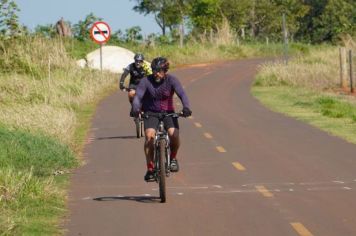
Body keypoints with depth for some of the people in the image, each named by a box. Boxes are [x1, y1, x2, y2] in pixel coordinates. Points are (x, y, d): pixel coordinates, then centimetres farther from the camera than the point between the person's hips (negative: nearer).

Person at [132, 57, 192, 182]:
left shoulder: (171, 80, -10)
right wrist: (135, 109, -43)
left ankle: (173, 158, 5)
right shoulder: (146, 81, -11)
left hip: (168, 113, 0)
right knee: (150, 135, -26)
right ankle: (150, 169, -17)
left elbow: (182, 94, -22)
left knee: (174, 134, -26)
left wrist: (186, 108, -42)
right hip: (151, 113, 0)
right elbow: (138, 96, -21)